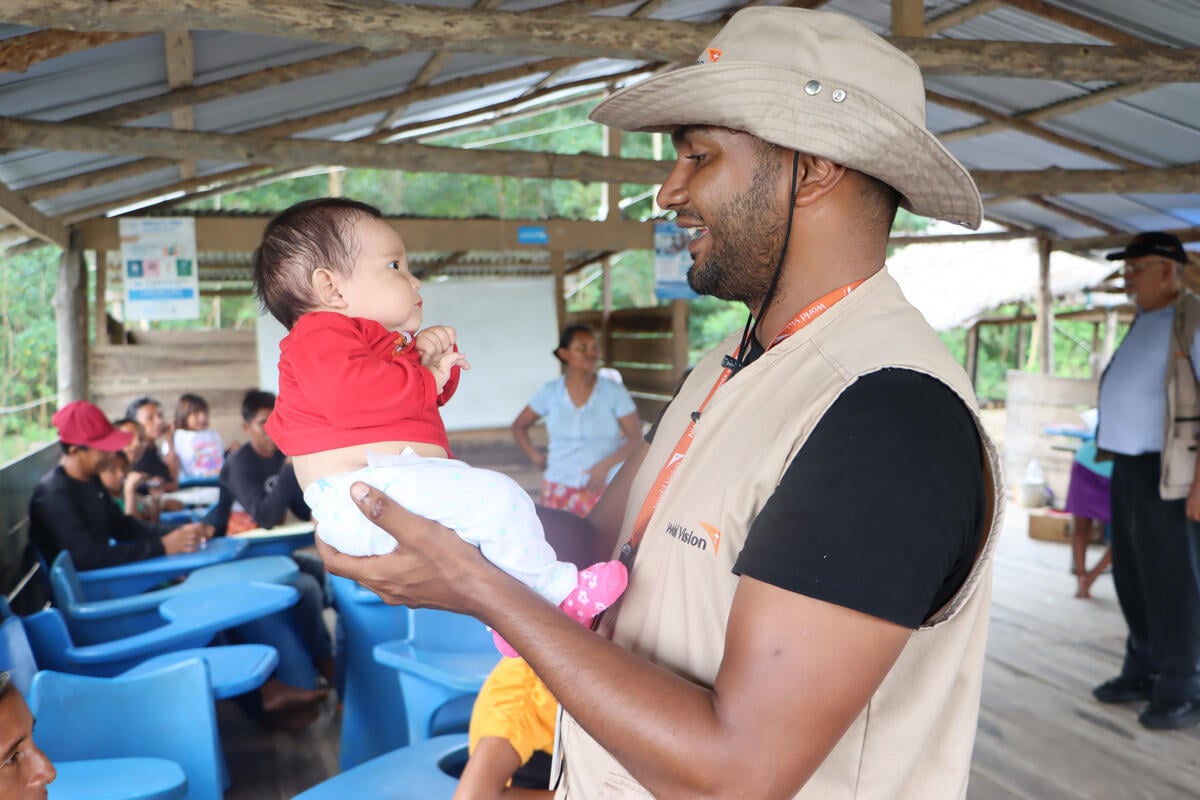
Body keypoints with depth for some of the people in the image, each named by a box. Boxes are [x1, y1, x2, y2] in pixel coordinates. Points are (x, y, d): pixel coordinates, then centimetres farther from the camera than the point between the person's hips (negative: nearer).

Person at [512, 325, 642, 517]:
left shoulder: (614, 392, -3)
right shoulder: (550, 392, 2)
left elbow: (636, 438, -4)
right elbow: (519, 425, 15)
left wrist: (606, 465, -15)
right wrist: (535, 457, 3)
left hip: (604, 488, -2)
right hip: (559, 489, 2)